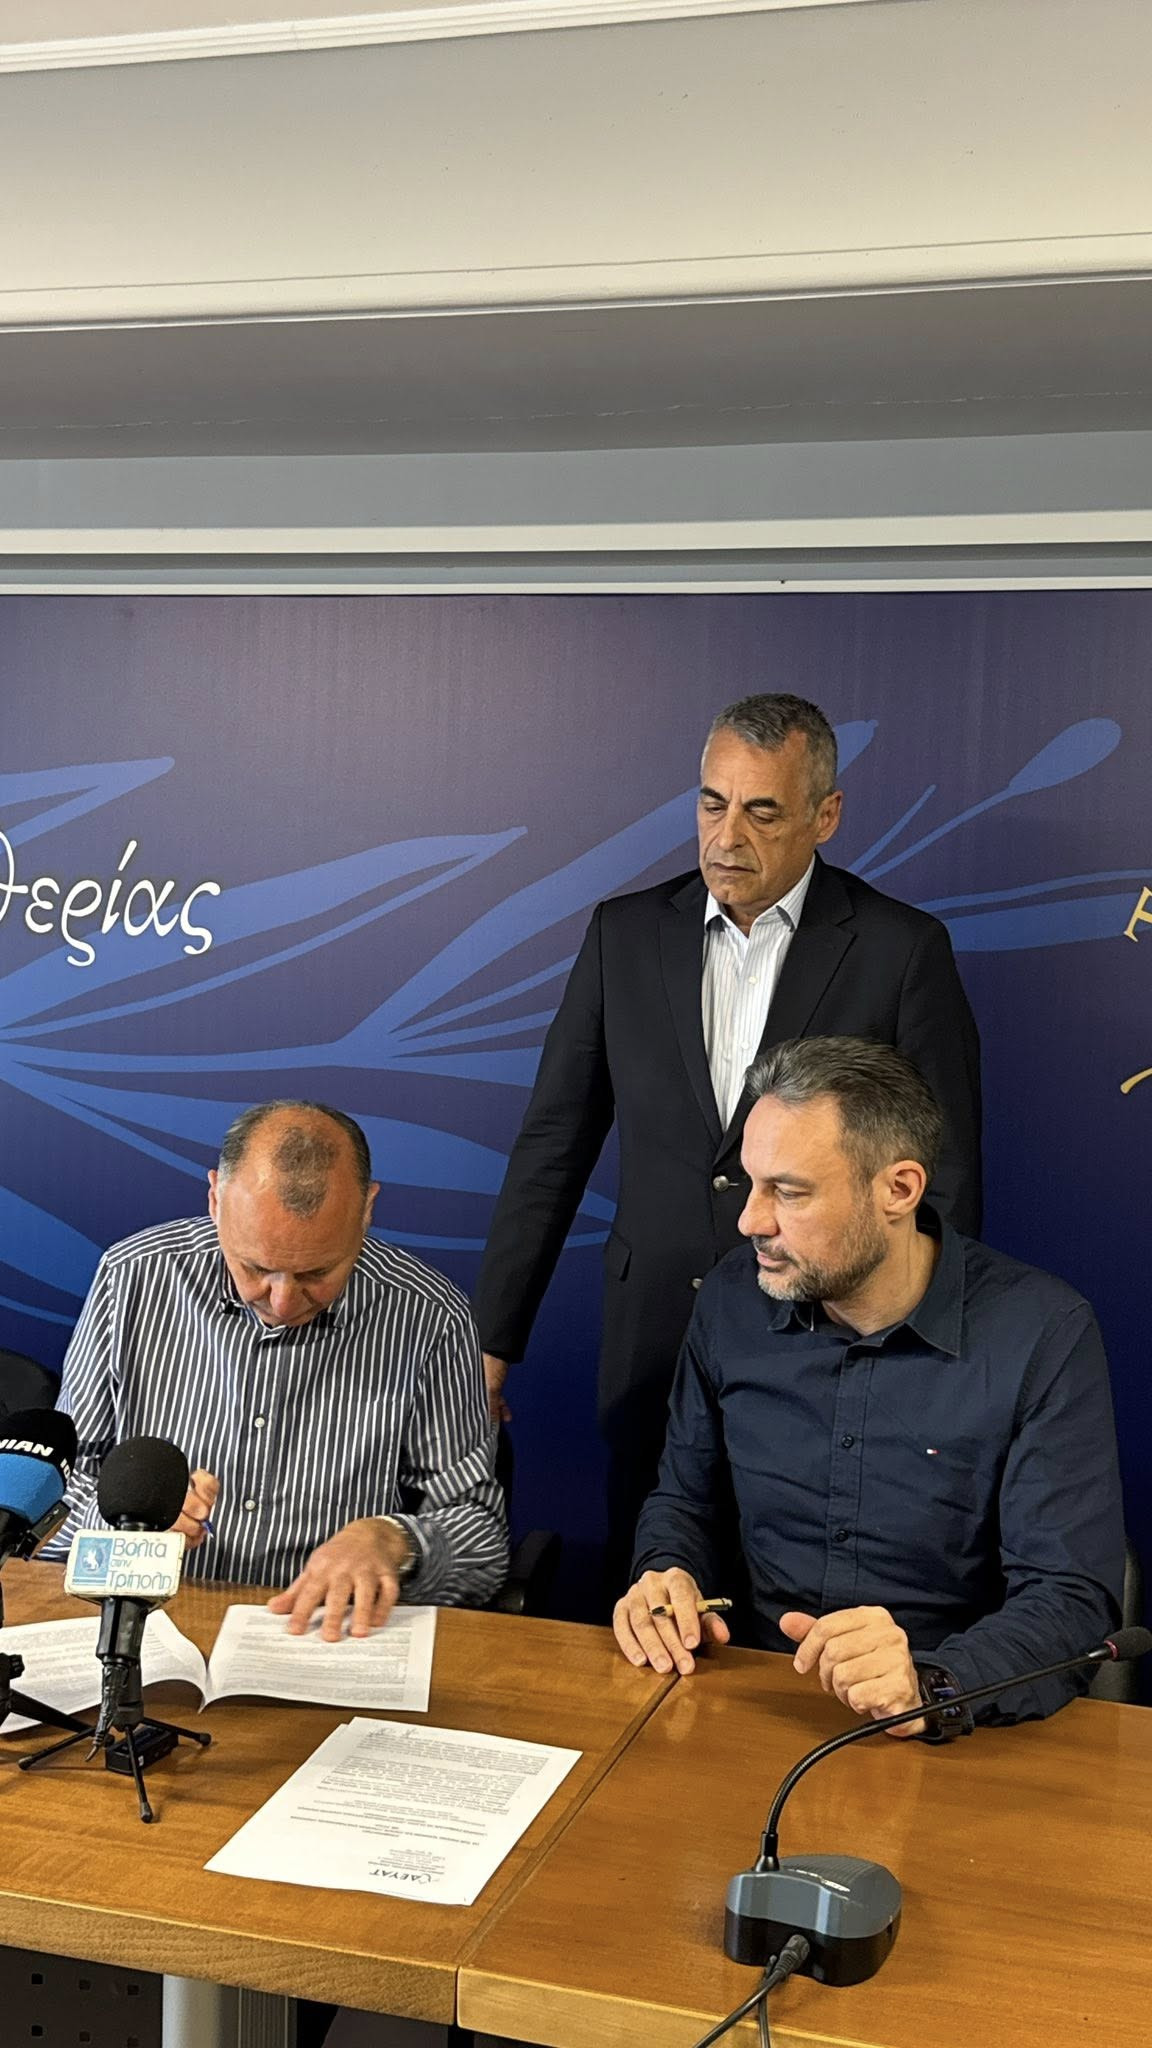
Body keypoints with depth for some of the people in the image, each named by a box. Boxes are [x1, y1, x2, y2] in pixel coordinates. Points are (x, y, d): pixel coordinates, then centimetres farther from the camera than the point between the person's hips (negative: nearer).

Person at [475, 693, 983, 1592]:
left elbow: (946, 1181, -2)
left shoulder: (903, 950, -4)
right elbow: (554, 1144, 7)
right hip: (656, 1344, 3)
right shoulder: (626, 934, 4)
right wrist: (491, 1336, 5)